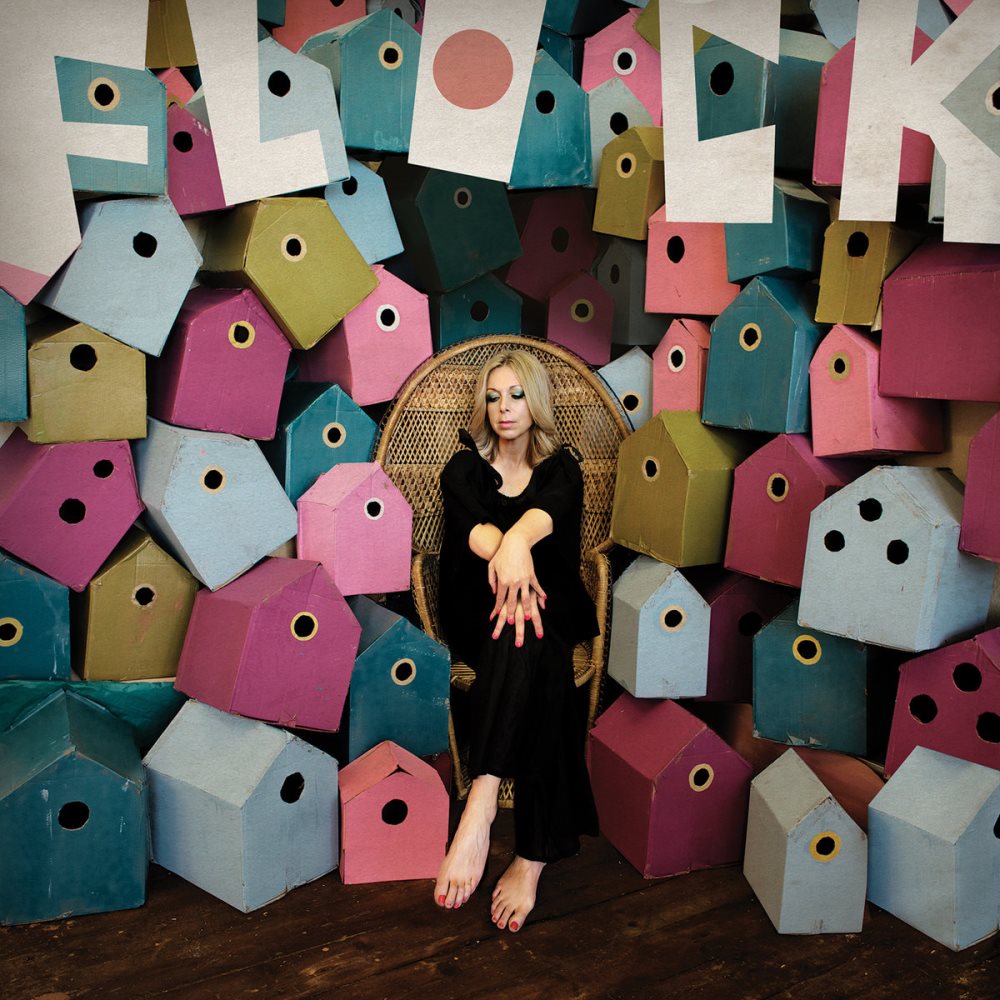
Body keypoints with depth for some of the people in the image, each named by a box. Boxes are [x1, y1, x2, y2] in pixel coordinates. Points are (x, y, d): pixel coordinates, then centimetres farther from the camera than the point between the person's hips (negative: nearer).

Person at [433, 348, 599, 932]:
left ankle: (482, 802, -47)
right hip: (477, 613, 0)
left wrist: (515, 541, -42)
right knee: (535, 659, -35)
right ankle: (534, 855, -44)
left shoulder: (561, 469, 12)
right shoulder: (465, 468, 13)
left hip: (552, 606, 1)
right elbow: (471, 525, -12)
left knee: (529, 635, -37)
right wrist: (505, 554, -37)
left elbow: (546, 511, -16)